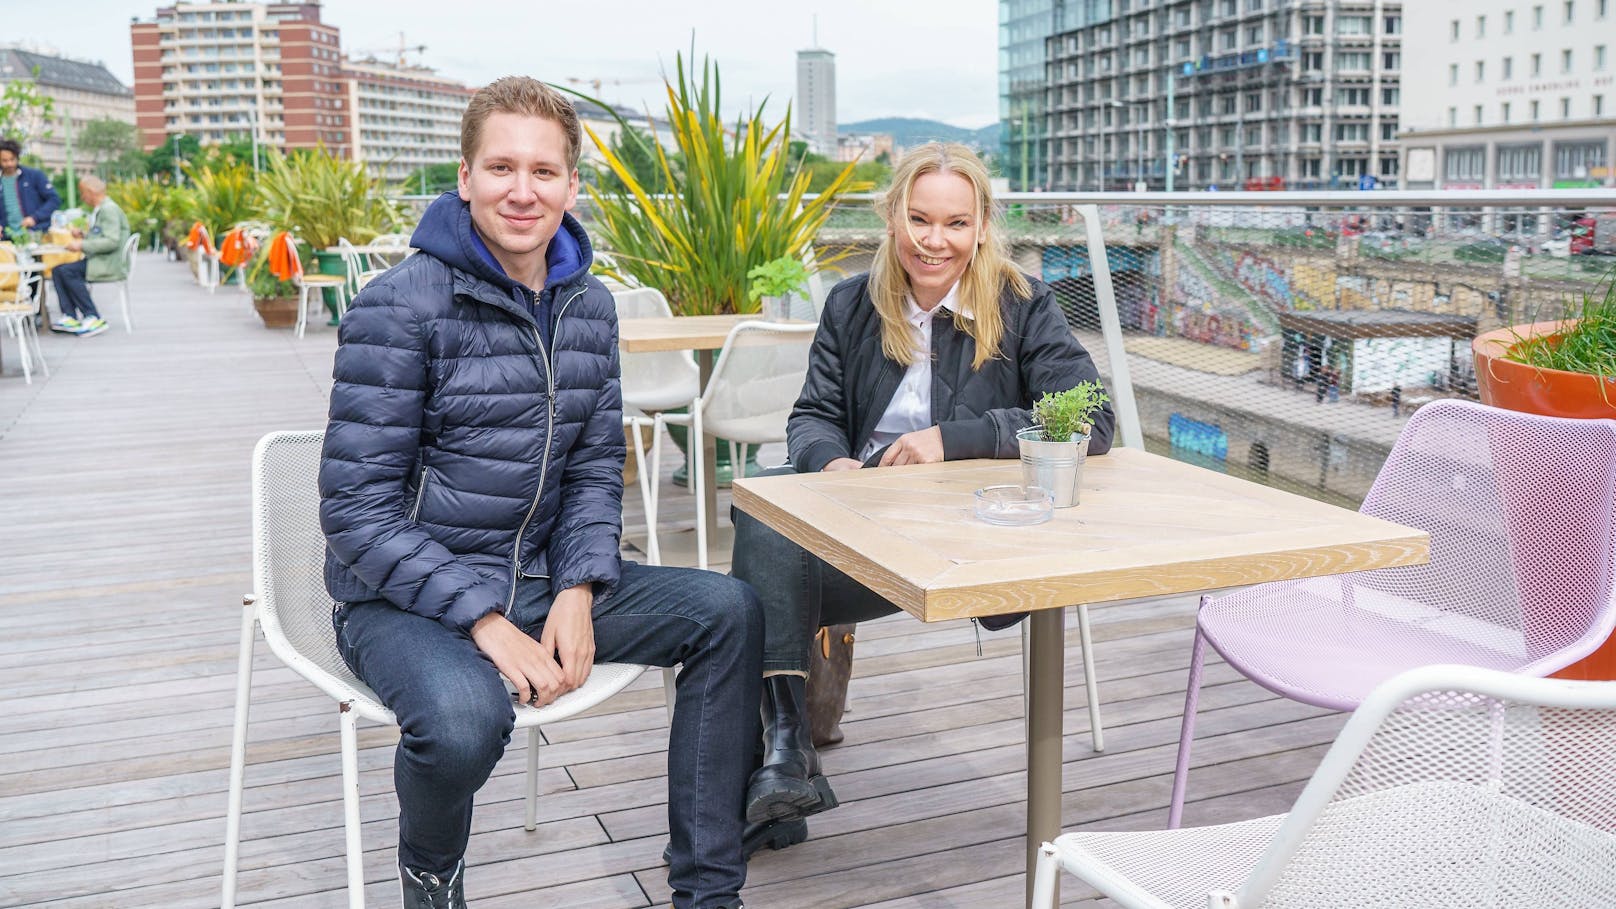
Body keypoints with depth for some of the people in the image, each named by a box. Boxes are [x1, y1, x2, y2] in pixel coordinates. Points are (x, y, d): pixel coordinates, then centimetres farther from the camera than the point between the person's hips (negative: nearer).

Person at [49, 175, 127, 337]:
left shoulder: (109, 209, -13)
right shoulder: (100, 209, 18)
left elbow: (112, 241, -23)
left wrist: (82, 245, -20)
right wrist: (83, 235, 12)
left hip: (110, 264, -10)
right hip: (99, 261, 10)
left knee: (67, 271, -22)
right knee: (57, 270, -1)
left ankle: (93, 318, -16)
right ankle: (70, 317, -8)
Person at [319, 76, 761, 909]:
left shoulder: (589, 306, 5)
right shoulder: (399, 308, -15)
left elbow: (596, 466, 10)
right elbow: (356, 509, -17)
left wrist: (581, 589, -8)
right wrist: (485, 621, -23)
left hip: (538, 582, 6)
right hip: (403, 599, -6)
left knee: (728, 612, -7)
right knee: (464, 716, -37)